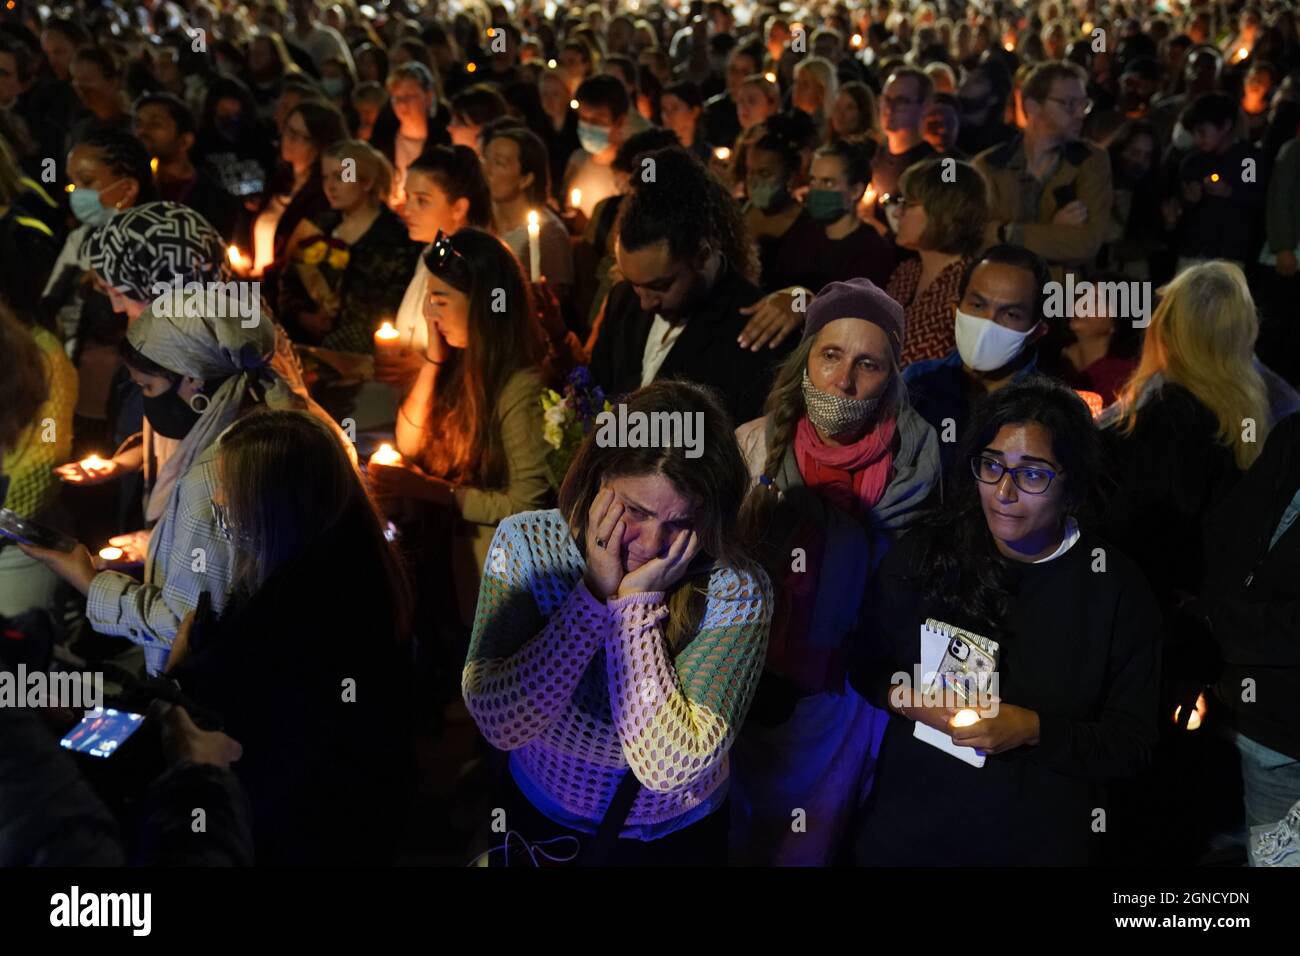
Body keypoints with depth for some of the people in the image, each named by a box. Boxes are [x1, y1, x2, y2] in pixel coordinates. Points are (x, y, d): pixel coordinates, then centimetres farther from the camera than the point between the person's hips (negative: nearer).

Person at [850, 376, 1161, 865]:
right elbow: (861, 669, 5)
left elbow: (1134, 742, -8)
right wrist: (900, 696, -16)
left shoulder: (1116, 587, -9)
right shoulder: (921, 556, -6)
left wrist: (1034, 731, -22)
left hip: (1043, 845, -1)